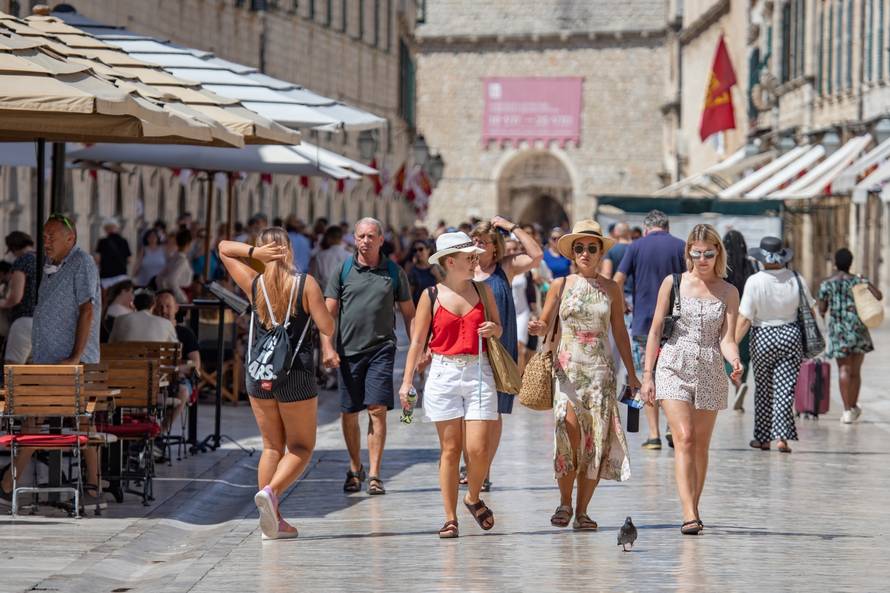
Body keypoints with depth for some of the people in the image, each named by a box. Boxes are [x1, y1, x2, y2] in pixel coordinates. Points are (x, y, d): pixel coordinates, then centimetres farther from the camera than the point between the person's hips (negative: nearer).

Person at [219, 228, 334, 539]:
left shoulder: (254, 284, 0)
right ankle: (271, 491, -17)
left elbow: (224, 247, 13)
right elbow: (327, 328, -11)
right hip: (296, 373, -3)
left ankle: (273, 520, 7)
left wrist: (254, 252, -3)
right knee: (301, 447, 9)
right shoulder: (306, 283, -9)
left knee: (272, 446, 13)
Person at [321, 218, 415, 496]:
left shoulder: (394, 272, 6)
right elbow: (328, 312, 3)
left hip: (381, 349, -1)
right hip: (348, 350, 1)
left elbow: (409, 314, 11)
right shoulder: (343, 271, 4)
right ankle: (355, 469, 25)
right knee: (349, 413, 7)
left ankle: (374, 474, -8)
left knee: (378, 409, -11)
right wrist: (327, 347, -8)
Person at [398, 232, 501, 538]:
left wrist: (493, 329, -5)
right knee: (450, 449, 0)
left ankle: (473, 497, 22)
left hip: (478, 372, 2)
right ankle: (450, 518, 7)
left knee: (479, 448, -6)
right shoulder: (431, 296, 0)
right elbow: (417, 341, 3)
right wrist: (406, 381, -2)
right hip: (444, 374, -2)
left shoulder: (483, 290, 8)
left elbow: (498, 327, 19)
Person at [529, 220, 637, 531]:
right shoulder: (561, 285, 6)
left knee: (596, 440, -5)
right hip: (567, 366, -2)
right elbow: (545, 323, 8)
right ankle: (565, 502, -4)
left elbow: (620, 332, 13)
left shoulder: (611, 289, 9)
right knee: (570, 427, -20)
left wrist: (631, 373, 12)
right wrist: (538, 328, -17)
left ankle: (582, 510, 4)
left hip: (601, 370, 2)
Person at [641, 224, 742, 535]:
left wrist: (735, 361, -23)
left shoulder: (728, 292, 5)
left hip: (710, 372, 2)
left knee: (701, 445, 6)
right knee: (684, 439, -14)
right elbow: (655, 331, 5)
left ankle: (693, 511, 19)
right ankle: (689, 515, -21)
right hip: (674, 368, -2)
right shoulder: (673, 284, 3)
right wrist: (647, 375, 0)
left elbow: (726, 339, -1)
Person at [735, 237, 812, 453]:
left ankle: (762, 438, 18)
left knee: (763, 390, 12)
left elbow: (744, 320, -14)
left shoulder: (754, 281, -14)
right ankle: (782, 436, -9)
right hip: (791, 336, 2)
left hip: (762, 338, -2)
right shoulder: (796, 279, -4)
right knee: (785, 389, 2)